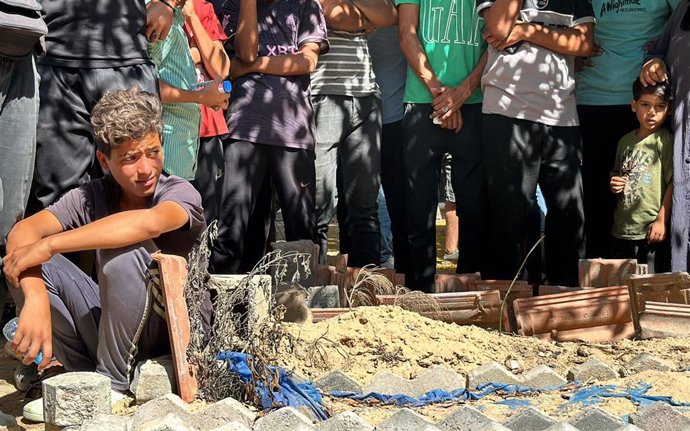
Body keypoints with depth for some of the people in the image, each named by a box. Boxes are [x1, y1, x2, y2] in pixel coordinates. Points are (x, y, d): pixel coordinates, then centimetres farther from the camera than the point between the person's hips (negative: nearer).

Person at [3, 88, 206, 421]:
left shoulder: (180, 193, -17)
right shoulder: (91, 196, -5)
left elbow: (148, 222, -41)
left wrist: (48, 245, -37)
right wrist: (35, 298, -40)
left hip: (168, 332, -4)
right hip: (109, 325, 4)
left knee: (125, 250, -31)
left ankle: (112, 382, -15)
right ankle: (87, 372, -6)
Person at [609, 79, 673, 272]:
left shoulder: (665, 141, -7)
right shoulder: (626, 141, 11)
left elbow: (672, 183, -12)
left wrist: (661, 220, -16)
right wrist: (614, 185, 2)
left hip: (651, 233, -6)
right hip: (622, 231, 6)